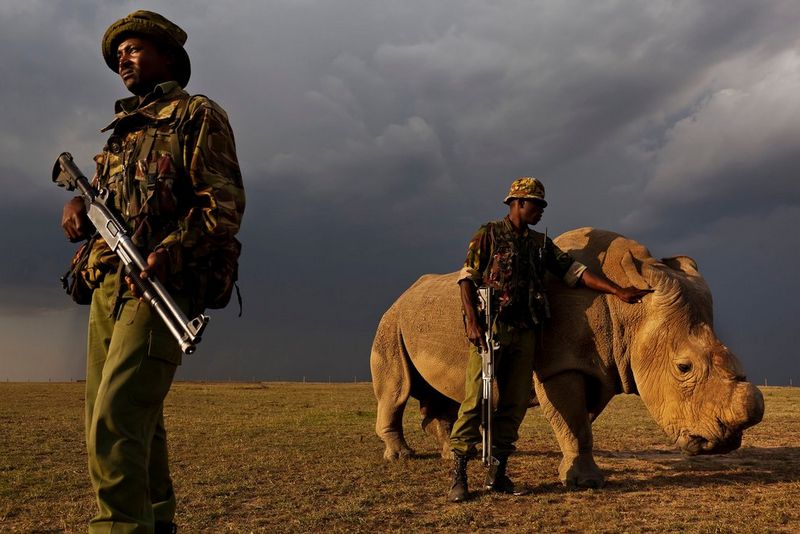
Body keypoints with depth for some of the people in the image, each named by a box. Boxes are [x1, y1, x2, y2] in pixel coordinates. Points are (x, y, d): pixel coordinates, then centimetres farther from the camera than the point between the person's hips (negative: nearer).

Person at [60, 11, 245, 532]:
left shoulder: (197, 116, 1)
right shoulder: (124, 129, 25)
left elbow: (226, 202, -11)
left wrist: (171, 249, -25)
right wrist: (77, 205, 3)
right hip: (107, 287, 8)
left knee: (116, 424, -16)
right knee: (137, 422, 14)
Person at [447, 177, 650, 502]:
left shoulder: (541, 244, 18)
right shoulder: (489, 235, 4)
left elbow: (574, 272, 14)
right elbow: (467, 278, -2)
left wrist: (617, 291, 6)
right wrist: (472, 322, -14)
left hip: (524, 332, 6)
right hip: (490, 328, -5)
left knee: (515, 402, 3)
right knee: (475, 398, -9)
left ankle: (498, 473, 12)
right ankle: (458, 477, -6)